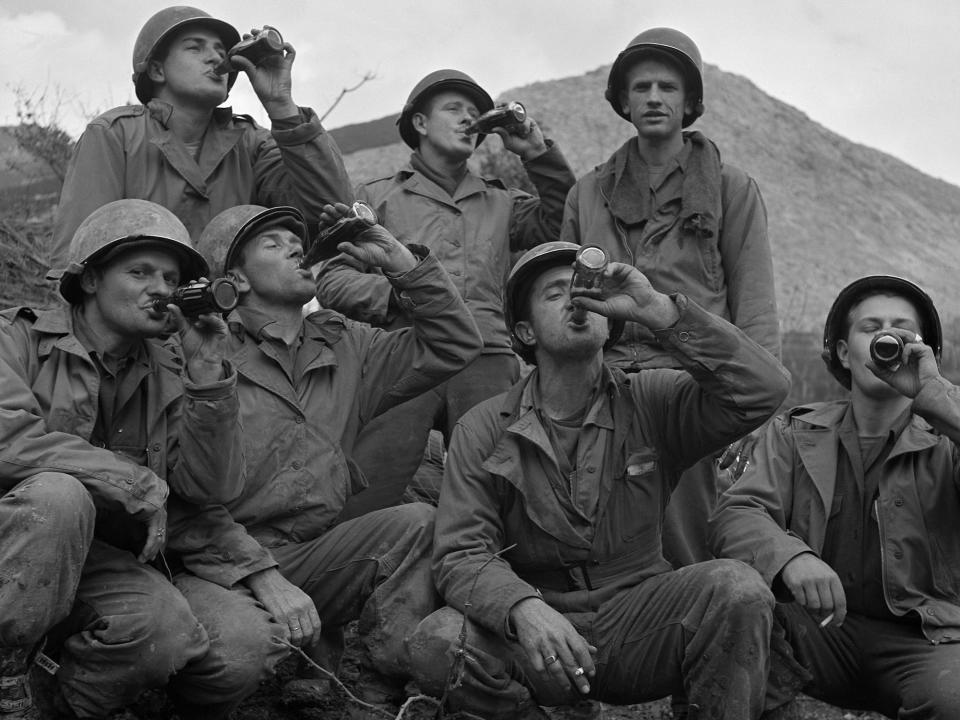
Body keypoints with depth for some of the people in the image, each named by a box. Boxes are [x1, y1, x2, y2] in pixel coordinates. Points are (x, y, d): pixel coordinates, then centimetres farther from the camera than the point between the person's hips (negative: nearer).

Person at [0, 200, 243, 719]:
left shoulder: (168, 378, 13)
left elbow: (212, 489, 1)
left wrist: (206, 373, -8)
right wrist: (140, 485, -18)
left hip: (102, 563, 3)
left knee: (170, 631, -27)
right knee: (59, 496, -34)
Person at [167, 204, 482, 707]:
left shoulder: (344, 346, 14)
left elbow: (455, 346, 15)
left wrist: (403, 265, 3)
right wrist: (265, 576, -21)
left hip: (317, 554, 5)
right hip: (223, 565, -5)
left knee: (420, 522, -18)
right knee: (244, 647, -35)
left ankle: (381, 683, -9)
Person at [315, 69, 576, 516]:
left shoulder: (500, 203, 28)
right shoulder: (378, 197, 19)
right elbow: (331, 281, 9)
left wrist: (537, 153, 12)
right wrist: (401, 293, -8)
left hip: (486, 359, 2)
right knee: (364, 505, -14)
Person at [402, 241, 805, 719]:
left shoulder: (651, 402, 2)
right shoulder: (482, 430, 1)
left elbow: (764, 391, -13)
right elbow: (462, 554, -8)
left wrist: (657, 312, -20)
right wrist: (524, 609, -30)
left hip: (638, 622, 0)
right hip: (532, 638, 0)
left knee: (737, 587, -27)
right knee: (437, 644, -29)